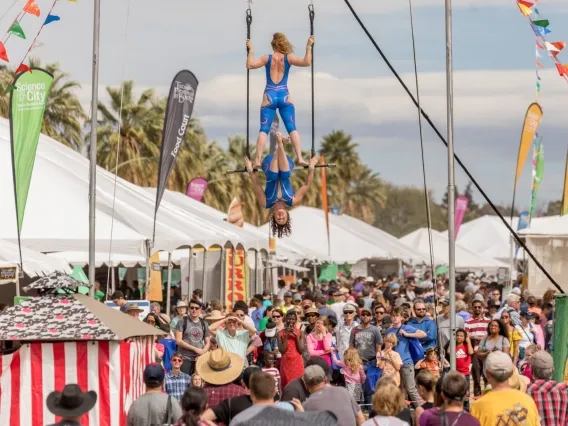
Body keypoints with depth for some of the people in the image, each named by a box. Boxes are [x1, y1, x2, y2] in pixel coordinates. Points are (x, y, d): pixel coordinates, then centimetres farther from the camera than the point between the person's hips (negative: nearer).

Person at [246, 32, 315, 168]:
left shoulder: (267, 58, 1)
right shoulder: (288, 58, 1)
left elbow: (250, 65, -7)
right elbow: (307, 62, -9)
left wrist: (251, 50, 3)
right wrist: (309, 47, -2)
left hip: (269, 98, 0)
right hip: (285, 97, 0)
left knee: (264, 130, -1)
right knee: (292, 129, 0)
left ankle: (258, 160, -12)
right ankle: (300, 158, -10)